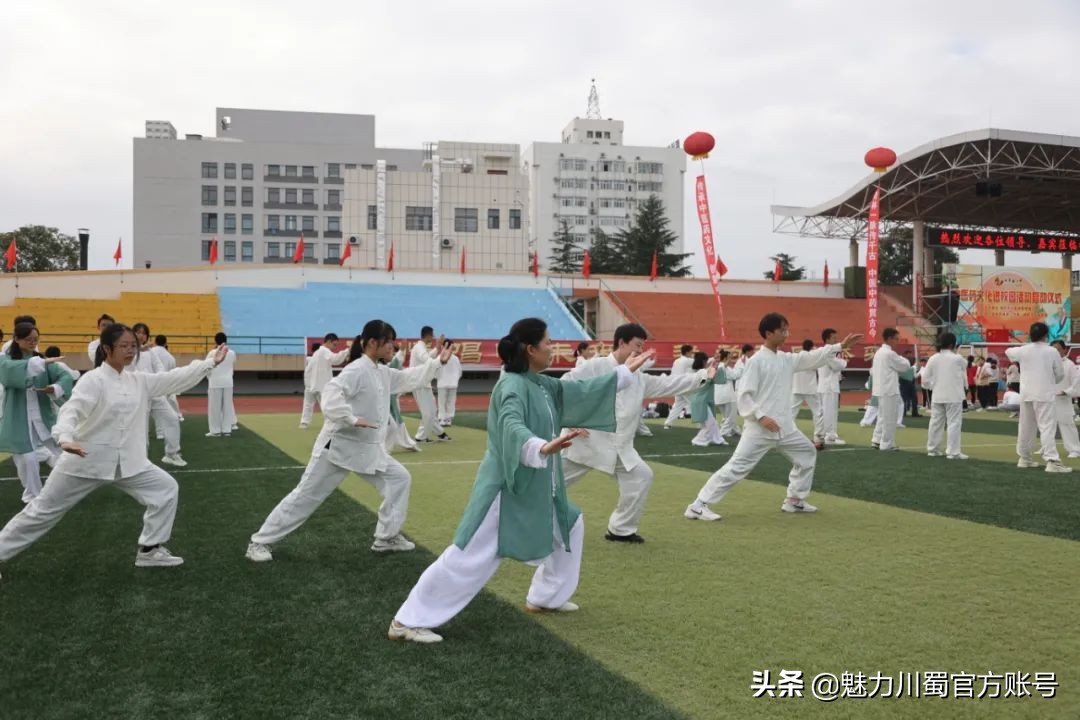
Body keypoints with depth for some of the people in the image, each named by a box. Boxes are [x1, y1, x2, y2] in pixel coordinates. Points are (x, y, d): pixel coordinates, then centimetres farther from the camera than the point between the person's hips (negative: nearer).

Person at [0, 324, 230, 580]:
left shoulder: (139, 381, 4)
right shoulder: (93, 380, -16)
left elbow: (175, 378, 2)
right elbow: (72, 410, -30)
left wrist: (211, 362, -4)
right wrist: (65, 438, -50)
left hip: (127, 461, 6)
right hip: (86, 460, -6)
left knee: (165, 489, 1)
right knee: (44, 510, 5)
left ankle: (149, 550, 12)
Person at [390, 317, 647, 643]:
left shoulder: (541, 384, 9)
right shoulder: (512, 387, -20)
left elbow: (580, 390, 20)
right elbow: (512, 428, -39)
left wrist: (625, 371, 22)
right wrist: (543, 448, -58)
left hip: (537, 488, 10)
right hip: (505, 488, -10)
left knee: (570, 527, 23)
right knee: (468, 558, -10)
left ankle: (545, 597, 36)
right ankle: (407, 621, -3)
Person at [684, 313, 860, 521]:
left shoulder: (787, 359, 11)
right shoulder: (757, 361, -12)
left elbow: (813, 357, 16)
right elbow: (744, 395, -15)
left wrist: (840, 346, 9)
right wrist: (761, 416, -22)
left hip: (784, 427, 8)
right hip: (759, 428, -8)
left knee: (807, 453, 21)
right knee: (737, 466, -14)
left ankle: (794, 500, 33)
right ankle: (698, 506, -12)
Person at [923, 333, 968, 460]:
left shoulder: (933, 359, 1)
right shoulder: (957, 359, -10)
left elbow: (925, 378, 3)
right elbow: (964, 375, 8)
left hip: (937, 396, 5)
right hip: (953, 396, -5)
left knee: (936, 422, 13)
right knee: (954, 423, -3)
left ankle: (932, 449, 21)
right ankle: (953, 452, -5)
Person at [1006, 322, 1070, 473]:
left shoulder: (1023, 350, 3)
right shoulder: (1052, 352, -5)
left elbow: (1008, 351, 26)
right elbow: (1060, 375, 4)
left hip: (1026, 393, 4)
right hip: (1044, 394, -4)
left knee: (1026, 426, 14)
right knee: (1047, 427, -9)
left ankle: (1024, 458, 25)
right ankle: (1052, 461, -17)